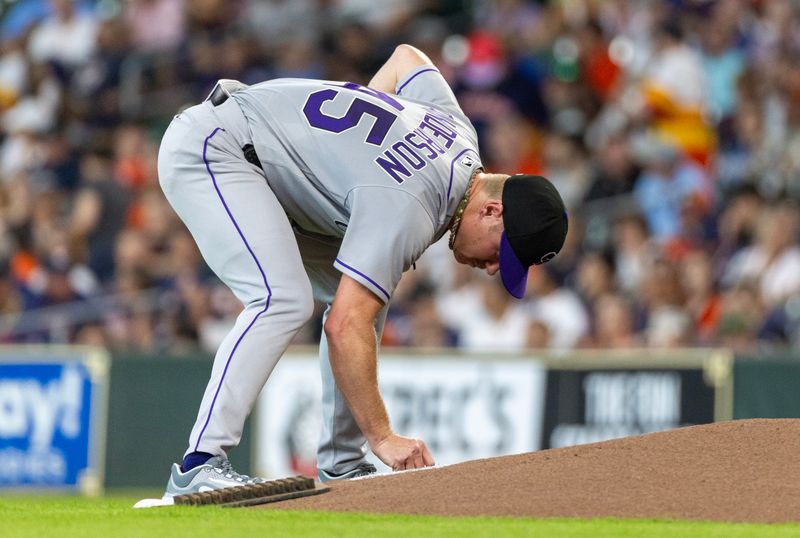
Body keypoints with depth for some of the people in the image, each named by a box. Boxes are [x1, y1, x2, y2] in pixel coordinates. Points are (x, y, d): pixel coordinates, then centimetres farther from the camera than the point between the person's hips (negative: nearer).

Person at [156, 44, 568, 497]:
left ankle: (342, 465, 8)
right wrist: (384, 438, -30)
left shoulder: (459, 131, -1)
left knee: (364, 294, 6)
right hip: (208, 149, -10)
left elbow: (408, 58, 19)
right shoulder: (407, 208, -29)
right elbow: (345, 326, -32)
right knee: (284, 301, -27)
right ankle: (200, 466, -29)